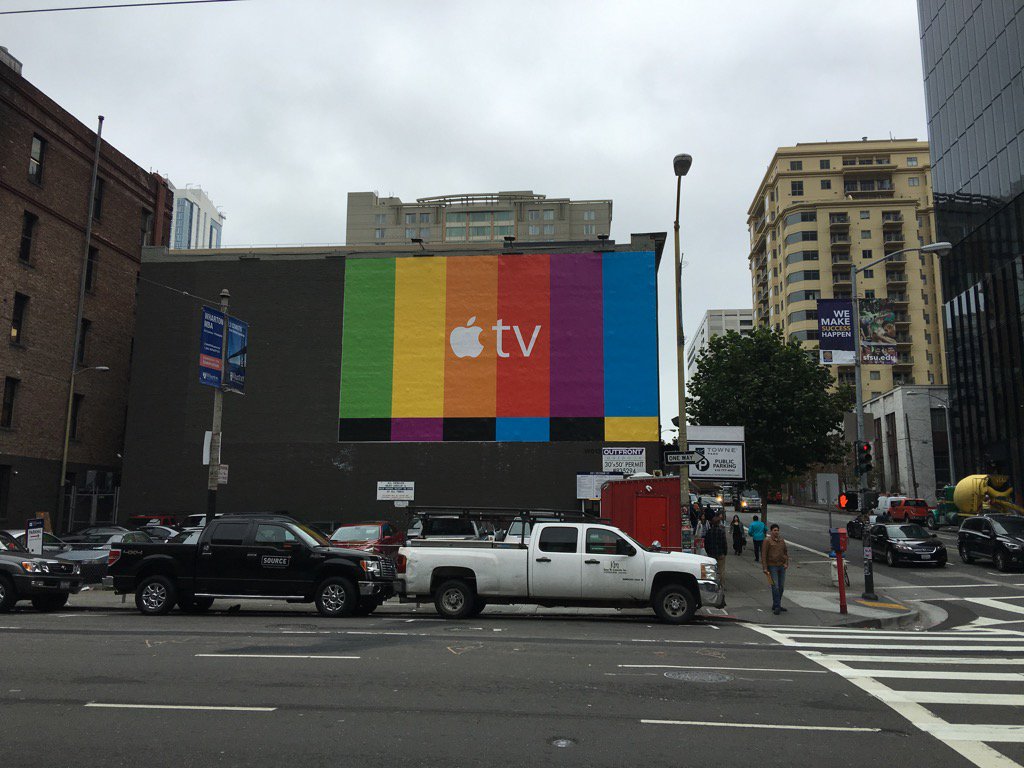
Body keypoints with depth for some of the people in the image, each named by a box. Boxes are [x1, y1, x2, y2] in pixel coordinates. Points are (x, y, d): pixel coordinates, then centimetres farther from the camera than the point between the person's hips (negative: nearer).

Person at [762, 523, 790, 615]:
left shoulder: (782, 540, 12)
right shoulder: (767, 541, -5)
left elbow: (786, 552, 19)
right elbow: (764, 555, -7)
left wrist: (786, 563, 4)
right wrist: (765, 568, -12)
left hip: (781, 566, 6)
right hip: (772, 566, -6)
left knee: (781, 587, 9)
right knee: (775, 587, -10)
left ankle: (776, 606, 20)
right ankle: (777, 607, -5)